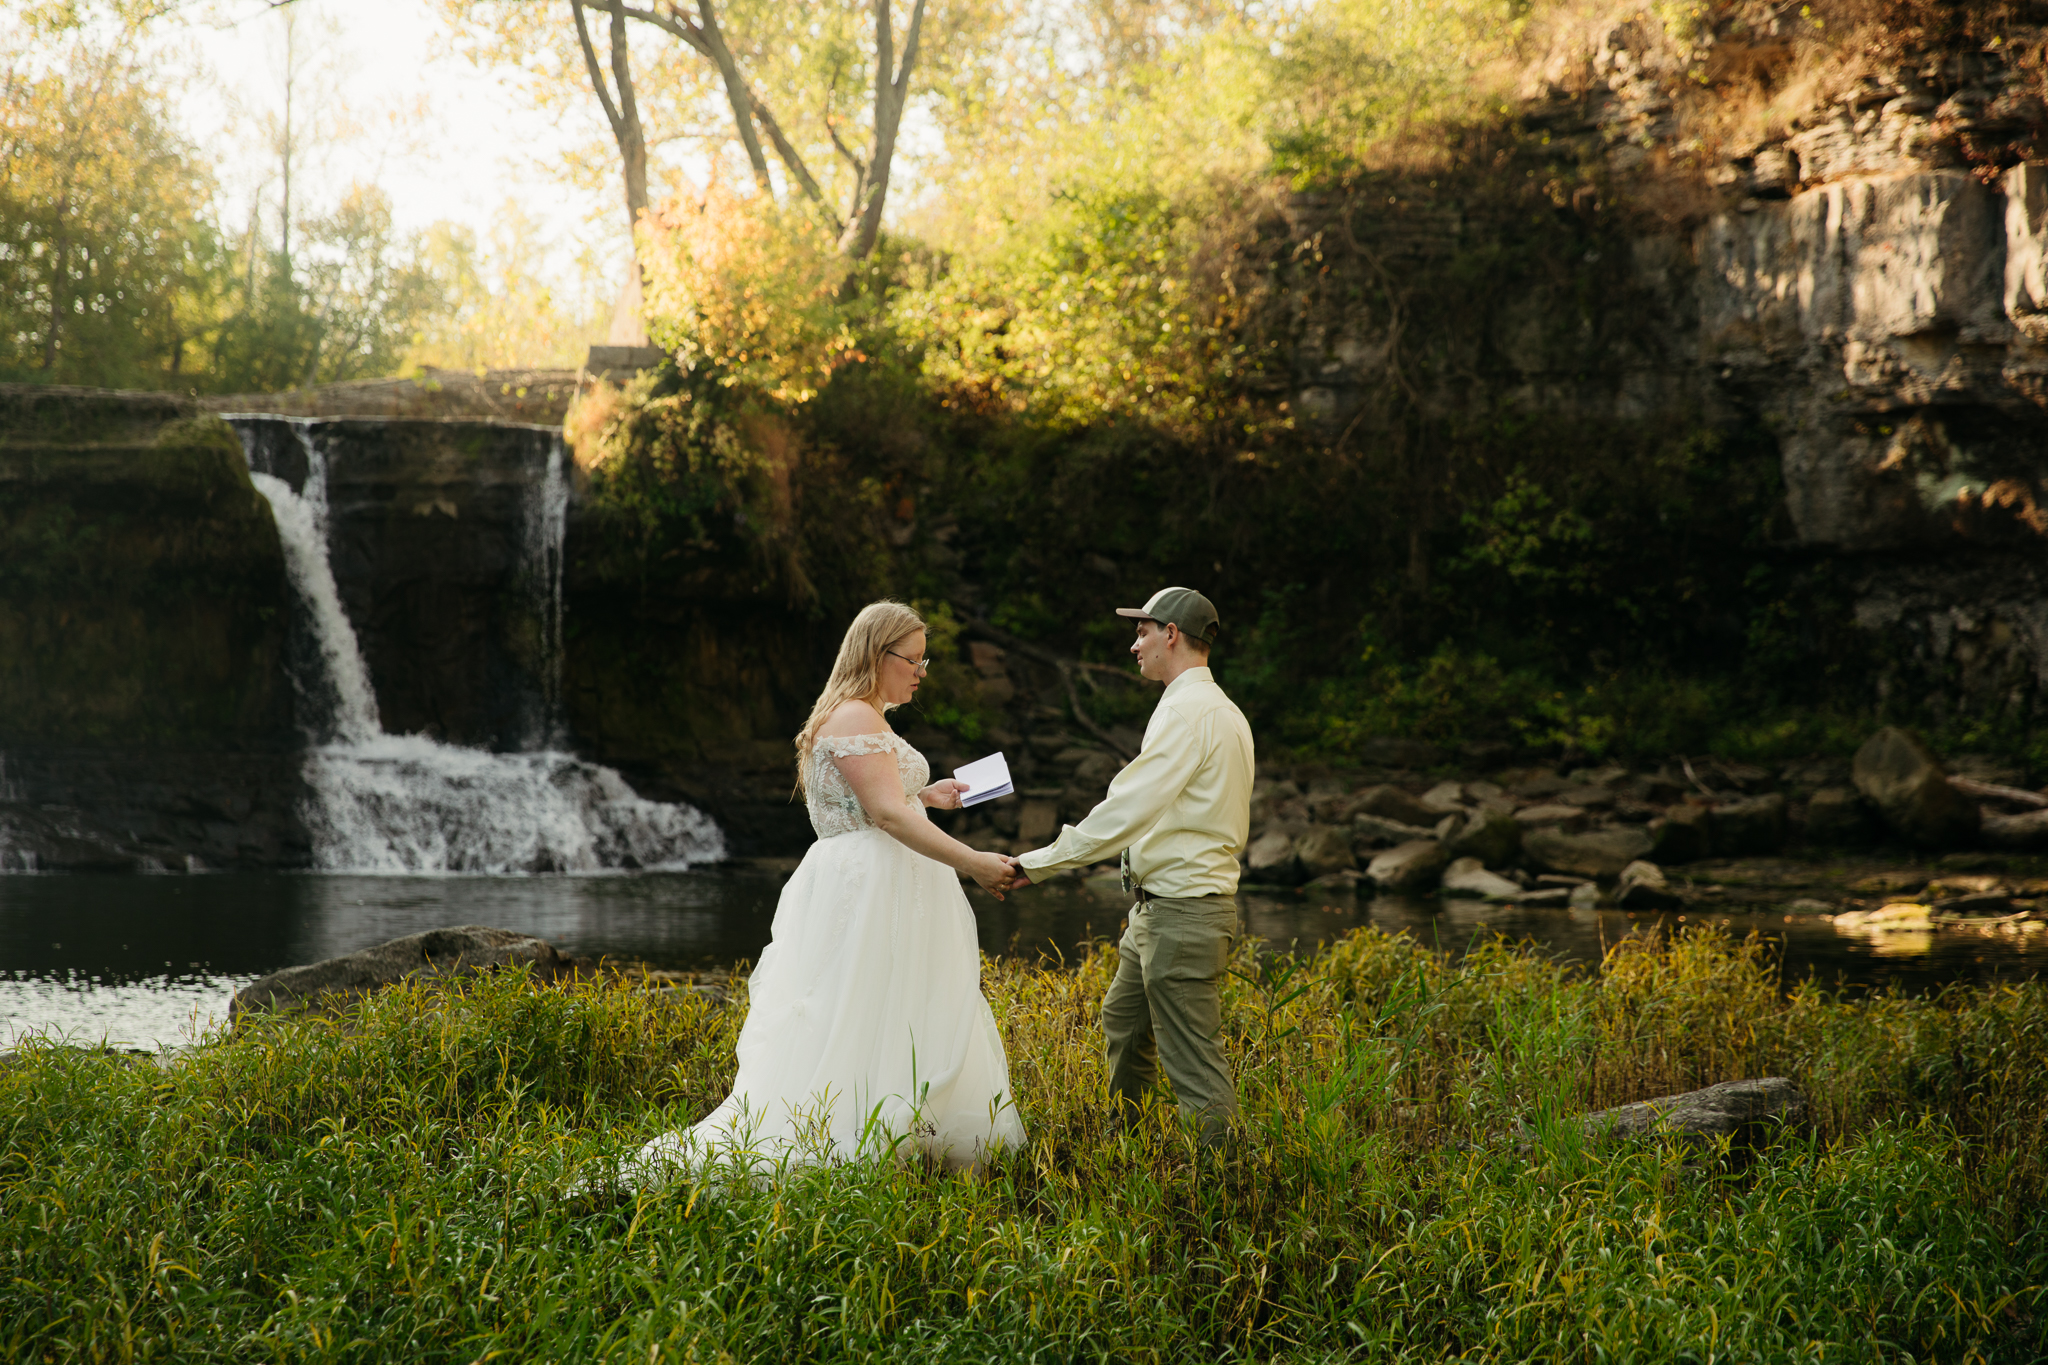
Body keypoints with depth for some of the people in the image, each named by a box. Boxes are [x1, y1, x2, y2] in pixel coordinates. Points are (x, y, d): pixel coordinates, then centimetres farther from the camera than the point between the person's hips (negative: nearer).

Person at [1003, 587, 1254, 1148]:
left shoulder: (1187, 710, -17)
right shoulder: (1224, 711, 15)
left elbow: (1128, 809, -23)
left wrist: (1039, 863, -19)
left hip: (1181, 911, -11)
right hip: (1161, 907, 11)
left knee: (1193, 1059, -8)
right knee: (1123, 1020, 25)